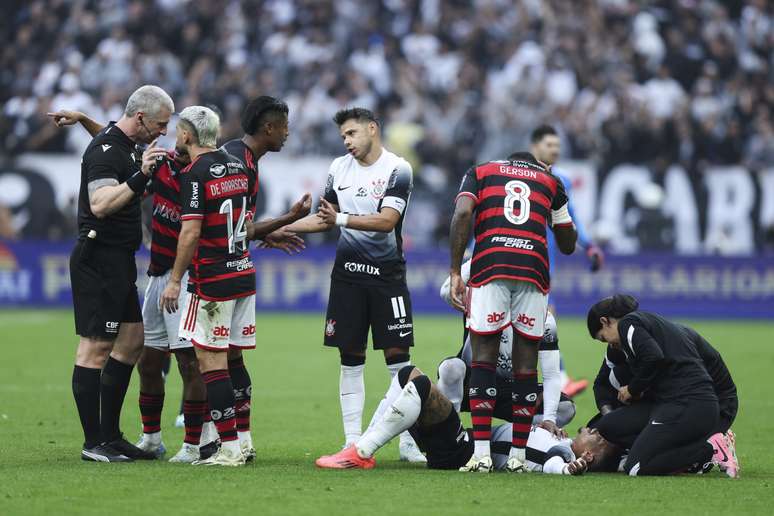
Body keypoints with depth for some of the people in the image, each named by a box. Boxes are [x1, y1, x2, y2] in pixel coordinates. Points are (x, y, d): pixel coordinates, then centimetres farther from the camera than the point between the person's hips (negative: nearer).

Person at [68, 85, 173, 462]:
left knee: (132, 342, 12)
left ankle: (111, 435, 18)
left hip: (118, 260, 11)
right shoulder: (105, 150, -16)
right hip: (98, 258, -11)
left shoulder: (129, 147, 14)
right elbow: (100, 203, -30)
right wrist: (140, 175, -36)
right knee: (95, 347, -7)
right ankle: (93, 443, -6)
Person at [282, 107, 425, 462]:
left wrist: (342, 219, -27)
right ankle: (353, 442, 5)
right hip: (348, 272, 4)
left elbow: (386, 221, -19)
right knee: (351, 359, 3)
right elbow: (324, 220, 20)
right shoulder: (339, 168, 10)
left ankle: (408, 442, 0)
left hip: (387, 274, -4)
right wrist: (280, 229, 12)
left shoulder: (397, 170, -8)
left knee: (398, 356, -5)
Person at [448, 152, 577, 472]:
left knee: (483, 356, 2)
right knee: (526, 363, 7)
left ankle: (481, 454, -7)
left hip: (490, 266, -1)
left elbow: (462, 214, 1)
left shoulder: (480, 173, 22)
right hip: (533, 268, 1)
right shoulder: (550, 182, 26)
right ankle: (518, 456, 8)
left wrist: (455, 272, 1)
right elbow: (568, 245, 32)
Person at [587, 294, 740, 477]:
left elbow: (653, 358, -17)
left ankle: (711, 449, -14)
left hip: (683, 405, -9)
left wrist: (633, 389, -2)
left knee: (636, 467, -12)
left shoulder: (628, 324, 1)